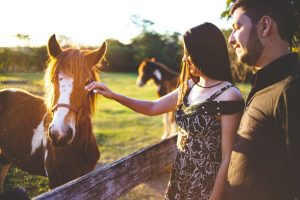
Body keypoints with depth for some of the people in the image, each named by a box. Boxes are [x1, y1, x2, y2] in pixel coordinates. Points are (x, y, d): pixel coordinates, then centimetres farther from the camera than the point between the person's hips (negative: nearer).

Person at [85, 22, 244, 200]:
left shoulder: (229, 97, -20)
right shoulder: (189, 87, 4)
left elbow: (227, 160, -19)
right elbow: (153, 108, 14)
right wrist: (113, 95, 4)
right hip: (181, 179, 7)